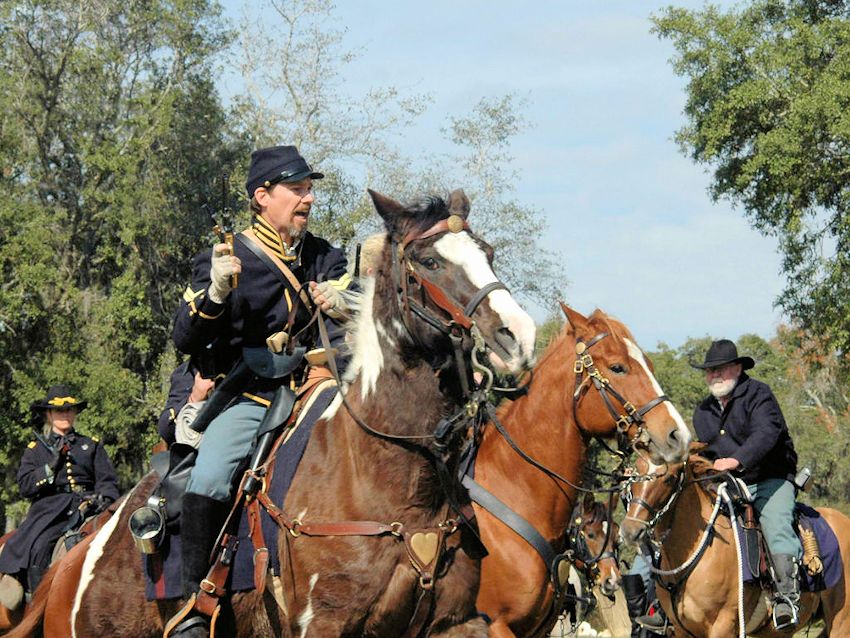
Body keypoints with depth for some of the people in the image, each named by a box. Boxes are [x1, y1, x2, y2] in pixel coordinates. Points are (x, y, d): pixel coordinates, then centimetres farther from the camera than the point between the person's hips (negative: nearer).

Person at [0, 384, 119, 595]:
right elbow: (25, 486, 5)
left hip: (86, 506, 1)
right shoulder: (36, 449, 18)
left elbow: (107, 480, 12)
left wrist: (103, 498, -11)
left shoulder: (92, 445, 22)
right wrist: (52, 467, -7)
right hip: (50, 509, -1)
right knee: (38, 546, -31)